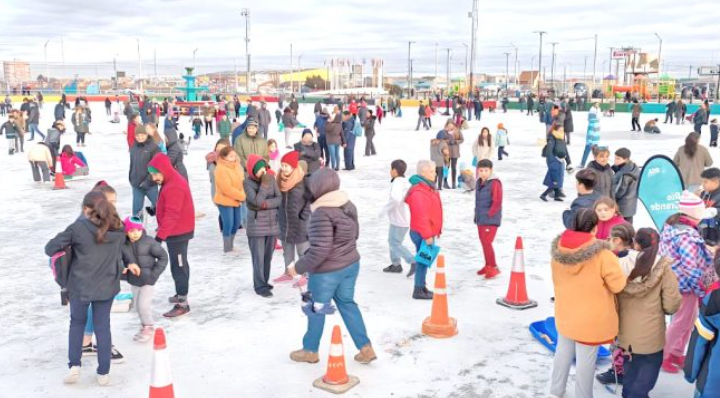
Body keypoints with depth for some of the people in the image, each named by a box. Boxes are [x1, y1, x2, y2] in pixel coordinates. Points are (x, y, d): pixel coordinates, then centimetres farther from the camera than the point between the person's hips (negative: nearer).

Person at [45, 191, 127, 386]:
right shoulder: (118, 227, -3)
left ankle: (74, 365, 14)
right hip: (107, 285, 2)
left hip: (80, 285, -2)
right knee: (102, 326, 13)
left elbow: (50, 248, -8)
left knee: (77, 323, 21)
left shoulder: (78, 227, -13)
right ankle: (104, 373, 17)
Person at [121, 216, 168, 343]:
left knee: (143, 304, -7)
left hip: (148, 279, -4)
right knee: (137, 304, 15)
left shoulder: (149, 242, -16)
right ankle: (144, 326, 36)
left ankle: (149, 327, 16)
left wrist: (155, 273, -12)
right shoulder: (123, 244, -9)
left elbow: (163, 256, -9)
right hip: (134, 280, 4)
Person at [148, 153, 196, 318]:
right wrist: (162, 231, 25)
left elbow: (171, 216, -29)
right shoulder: (173, 181, 9)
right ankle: (181, 295, 34)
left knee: (178, 267, -6)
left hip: (177, 233, -11)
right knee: (180, 265, 20)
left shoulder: (174, 187, -25)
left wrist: (160, 235, -30)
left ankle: (183, 303, -2)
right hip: (179, 231, 11)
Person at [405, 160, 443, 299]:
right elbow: (421, 216, -26)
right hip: (422, 234, -10)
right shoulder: (419, 192, -22)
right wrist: (427, 235, -24)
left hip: (428, 232, 10)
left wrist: (435, 231, 22)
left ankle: (422, 287, 27)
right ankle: (418, 291, 6)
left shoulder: (427, 187, 12)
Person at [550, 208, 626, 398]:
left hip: (565, 314, 5)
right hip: (591, 319, -5)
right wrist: (612, 262, 1)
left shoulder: (558, 249, -9)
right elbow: (618, 285, -15)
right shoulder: (602, 254, -26)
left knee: (563, 351, 23)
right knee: (585, 360, 9)